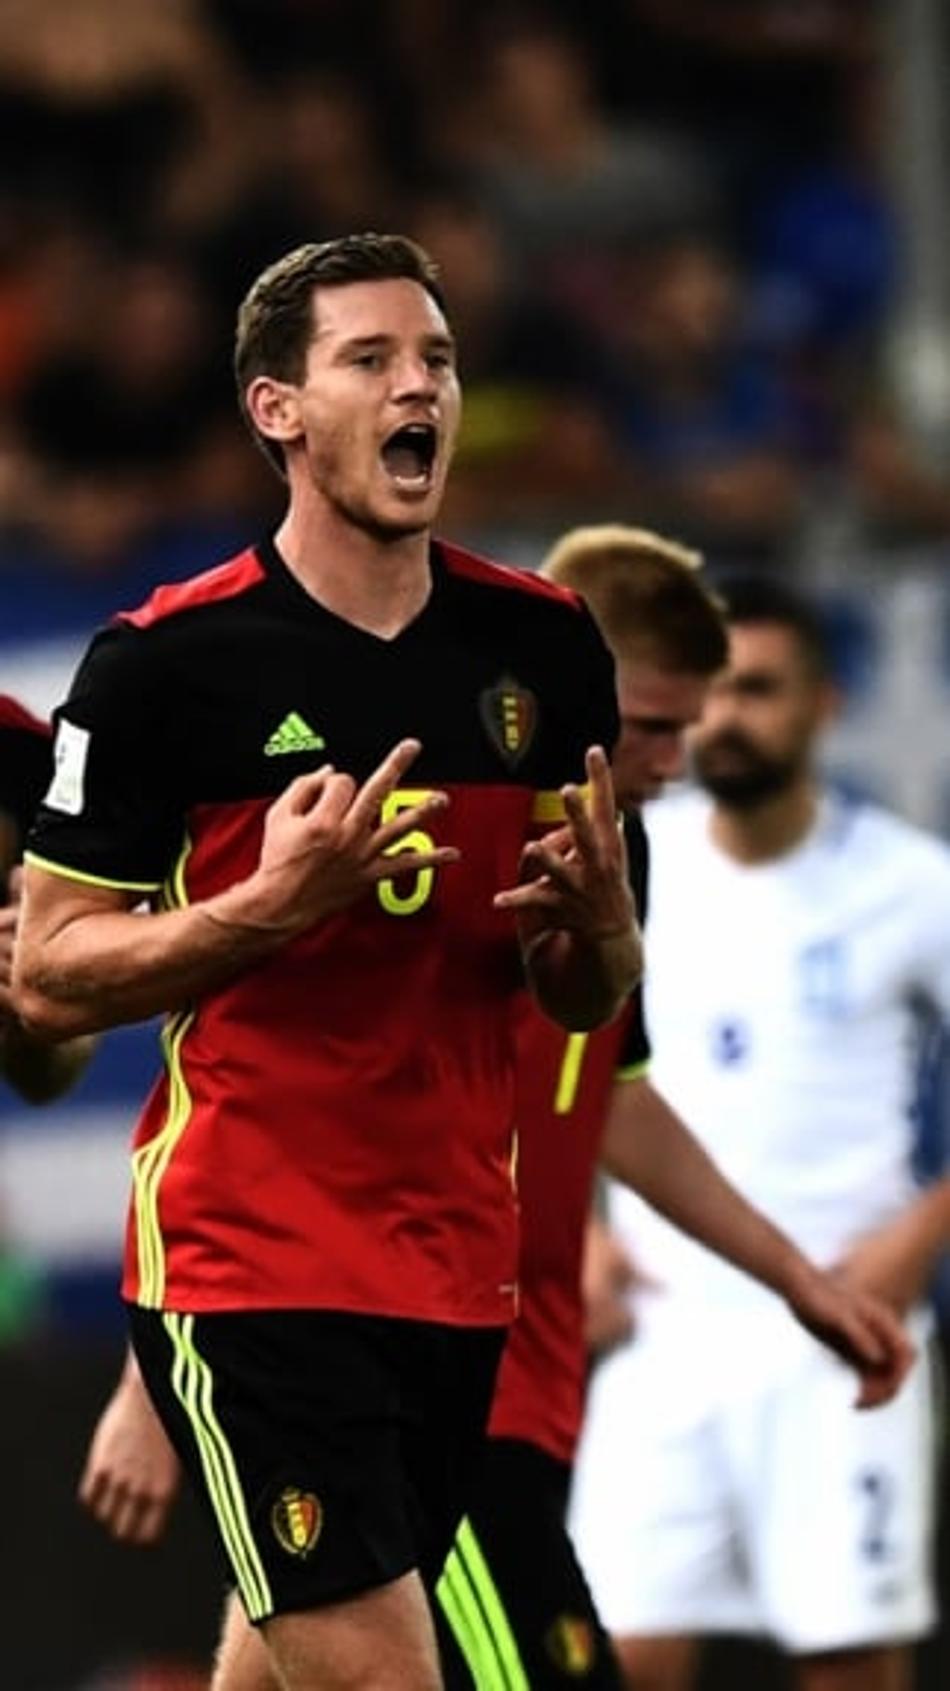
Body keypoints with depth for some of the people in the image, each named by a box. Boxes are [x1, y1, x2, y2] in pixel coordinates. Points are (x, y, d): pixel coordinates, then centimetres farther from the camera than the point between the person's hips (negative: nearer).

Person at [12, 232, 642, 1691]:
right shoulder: (162, 664, -8)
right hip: (248, 1260, -5)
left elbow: (590, 999, 15)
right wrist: (271, 905, -20)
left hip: (459, 1267, 5)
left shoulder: (546, 648, 7)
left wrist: (588, 917, -8)